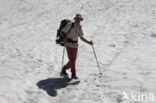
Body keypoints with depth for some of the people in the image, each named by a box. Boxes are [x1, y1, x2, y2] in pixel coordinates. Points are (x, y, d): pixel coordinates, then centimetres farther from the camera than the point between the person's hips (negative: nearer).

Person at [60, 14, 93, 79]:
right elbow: (62, 32, -9)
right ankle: (73, 74, 4)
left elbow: (81, 37, 15)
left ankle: (64, 70, 29)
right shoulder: (70, 25, -10)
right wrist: (64, 38, -26)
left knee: (73, 60, 9)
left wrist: (88, 42, 5)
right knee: (72, 60, -10)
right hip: (69, 45, -6)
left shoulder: (79, 27, 8)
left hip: (75, 45, 6)